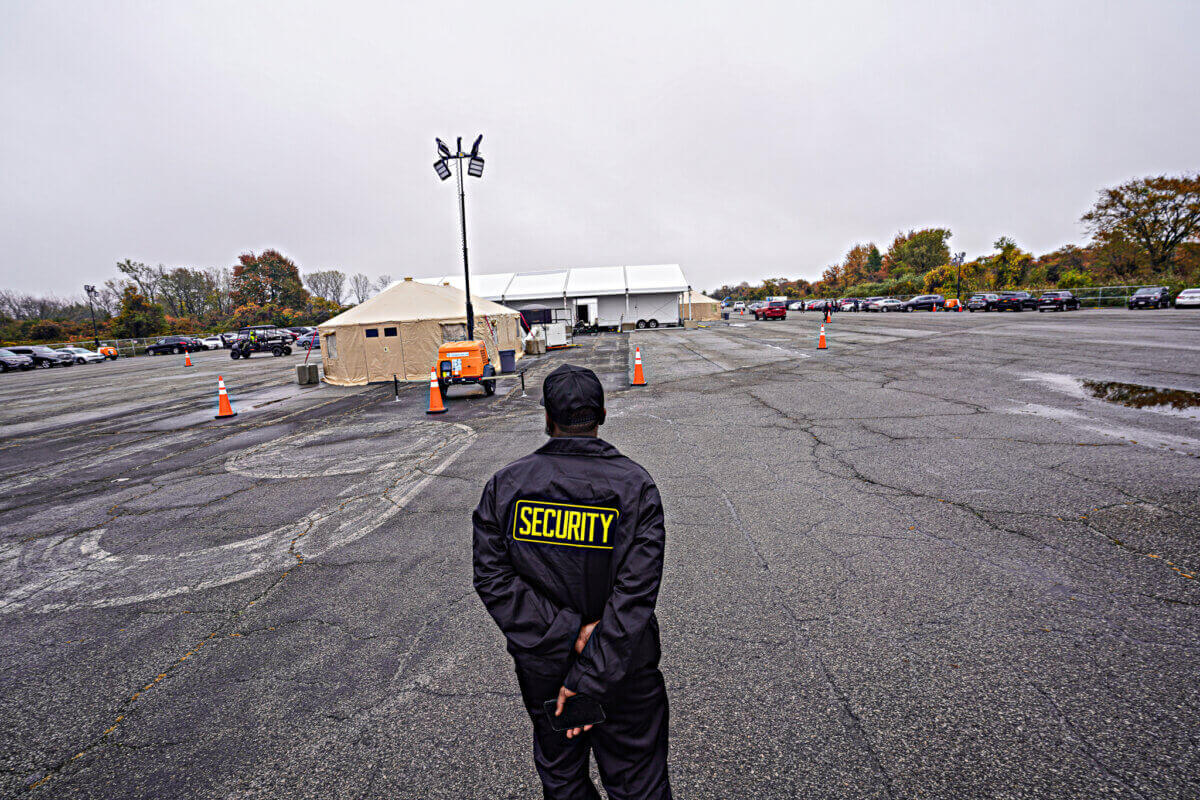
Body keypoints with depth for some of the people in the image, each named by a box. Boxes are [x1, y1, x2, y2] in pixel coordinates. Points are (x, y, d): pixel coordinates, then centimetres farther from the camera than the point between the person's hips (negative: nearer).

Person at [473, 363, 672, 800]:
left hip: (542, 666, 2)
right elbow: (636, 595, -22)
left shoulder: (504, 485, -11)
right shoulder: (636, 486, -17)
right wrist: (589, 679, -18)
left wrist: (565, 631, -16)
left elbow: (492, 577, -15)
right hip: (623, 672, -1)